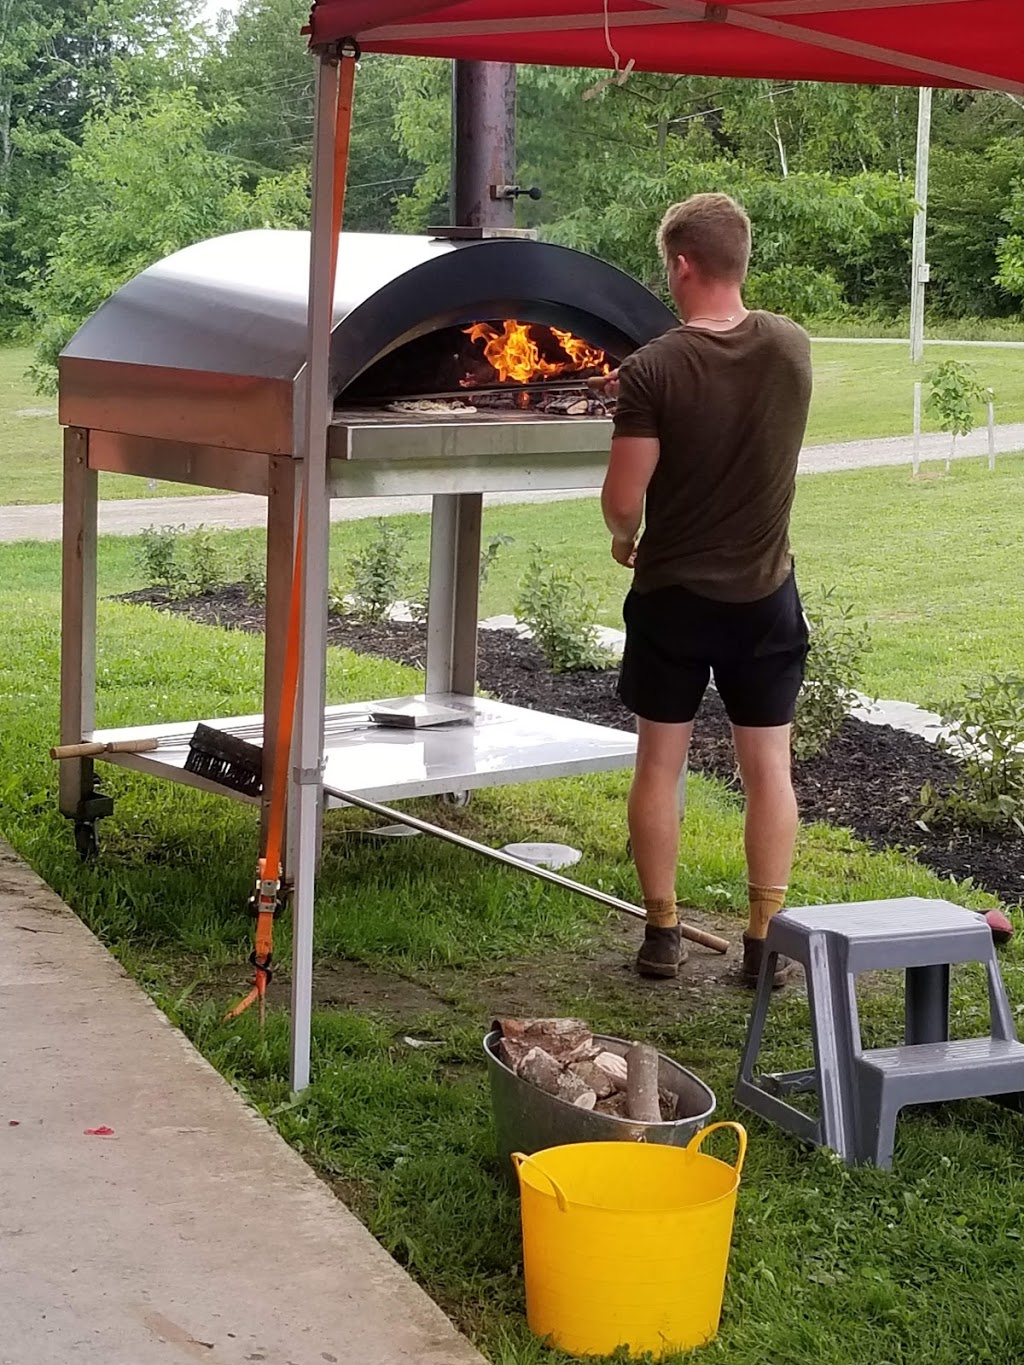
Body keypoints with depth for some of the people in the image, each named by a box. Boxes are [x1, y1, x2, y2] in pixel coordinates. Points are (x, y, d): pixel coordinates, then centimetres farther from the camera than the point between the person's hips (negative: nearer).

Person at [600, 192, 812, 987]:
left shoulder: (652, 370, -18)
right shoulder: (793, 348, -4)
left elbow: (624, 496, -17)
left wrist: (623, 537, 6)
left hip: (672, 594, -2)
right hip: (765, 593, 3)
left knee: (660, 763, 11)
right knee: (769, 767, 9)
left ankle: (663, 935, 17)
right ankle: (766, 941, 10)